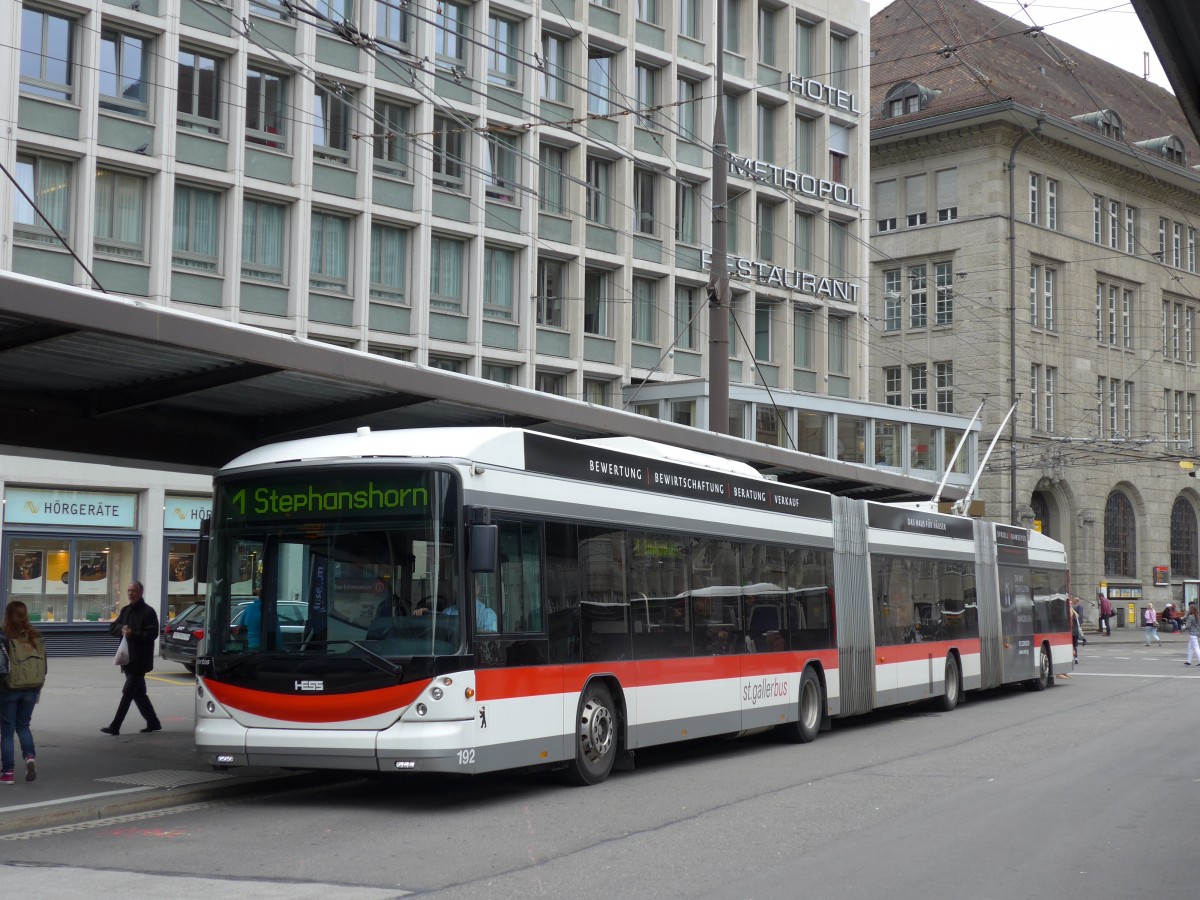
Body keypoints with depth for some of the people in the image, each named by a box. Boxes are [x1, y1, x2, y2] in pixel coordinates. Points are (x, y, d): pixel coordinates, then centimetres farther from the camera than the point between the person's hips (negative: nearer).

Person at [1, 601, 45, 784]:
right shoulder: (36, 638, 2)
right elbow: (44, 667, 6)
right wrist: (38, 690, 16)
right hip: (30, 690, 4)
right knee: (23, 725, 20)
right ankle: (30, 756, -4)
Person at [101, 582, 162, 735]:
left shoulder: (148, 612, -7)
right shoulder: (126, 610, 15)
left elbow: (152, 634, -15)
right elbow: (112, 629, 14)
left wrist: (133, 634, -25)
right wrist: (121, 629, -7)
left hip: (139, 660, -8)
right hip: (128, 658, 8)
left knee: (128, 692, -8)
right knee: (138, 693, 13)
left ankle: (115, 727, -8)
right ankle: (153, 723, 24)